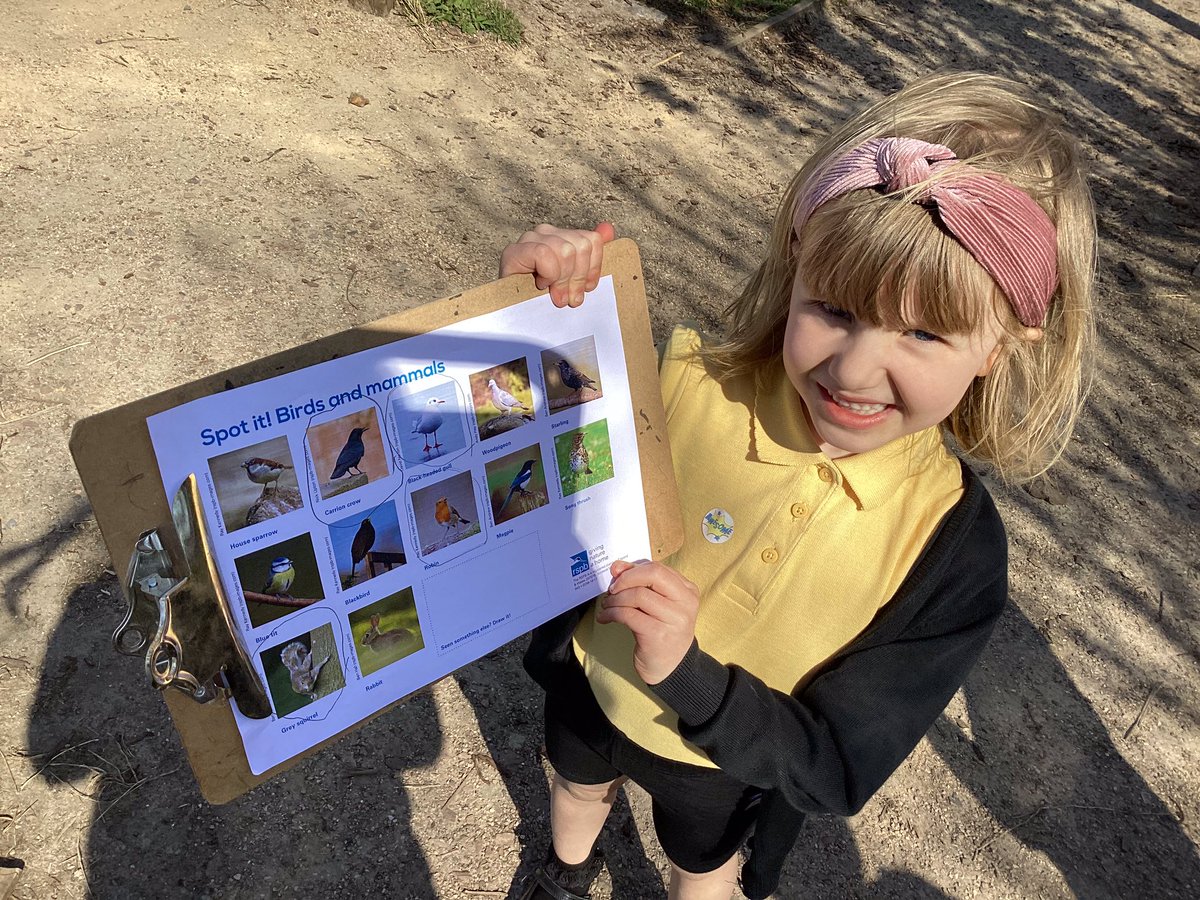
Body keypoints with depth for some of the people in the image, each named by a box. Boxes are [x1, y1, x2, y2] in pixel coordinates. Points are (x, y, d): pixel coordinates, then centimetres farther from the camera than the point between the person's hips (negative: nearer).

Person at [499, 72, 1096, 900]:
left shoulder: (954, 549, -30)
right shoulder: (690, 383, -32)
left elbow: (838, 770, -26)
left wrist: (685, 673, -43)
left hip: (731, 765, -2)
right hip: (591, 682, 2)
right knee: (578, 783, 36)